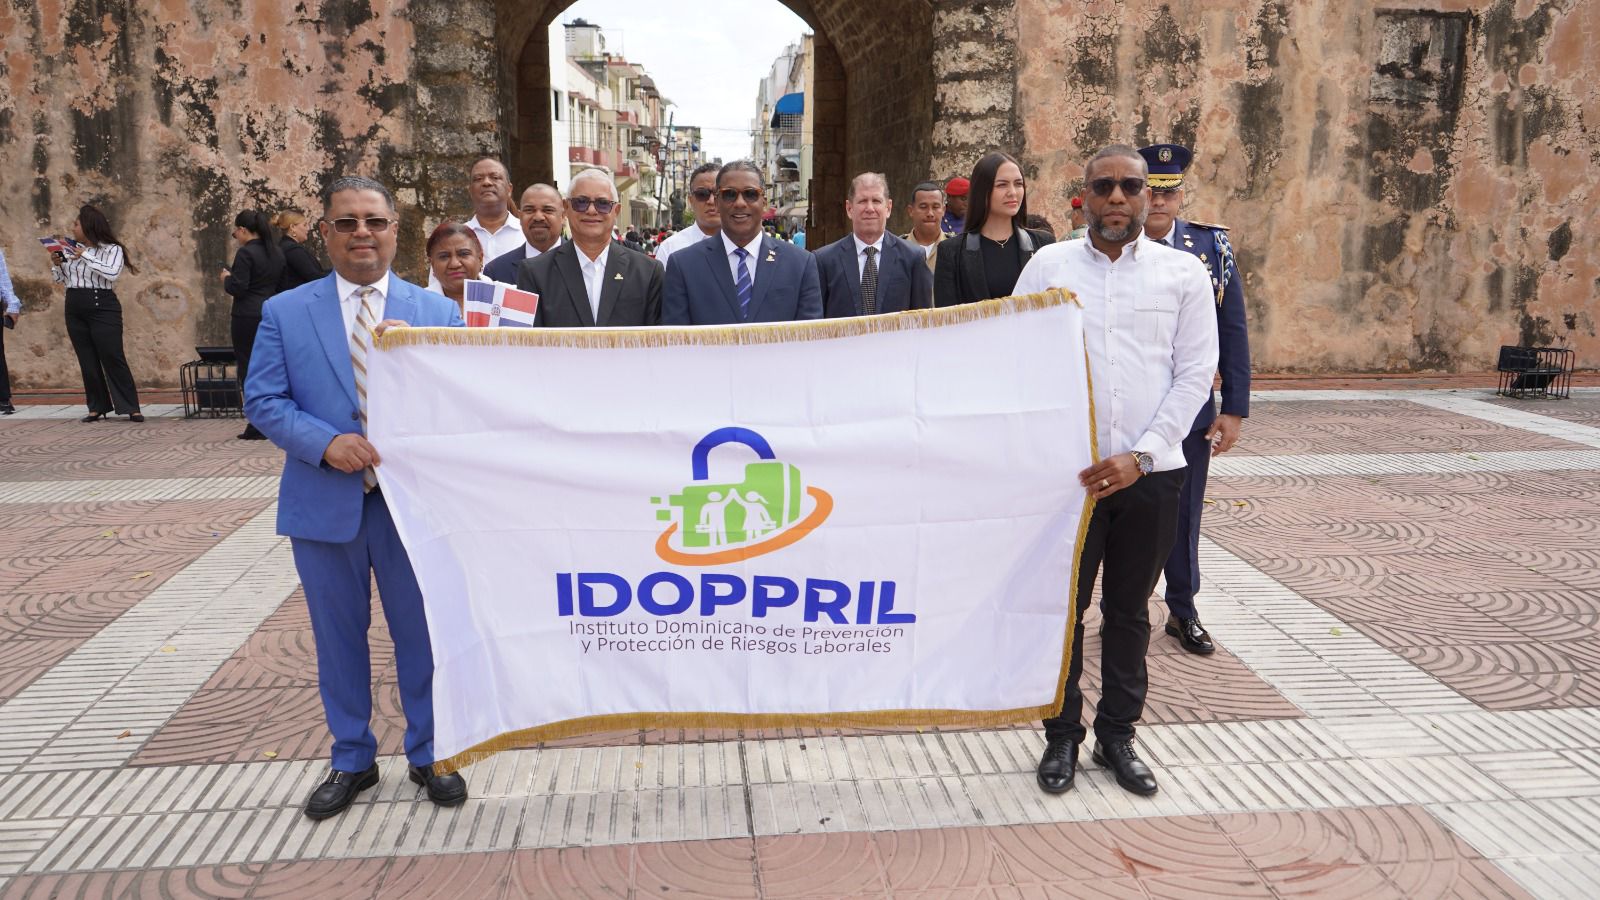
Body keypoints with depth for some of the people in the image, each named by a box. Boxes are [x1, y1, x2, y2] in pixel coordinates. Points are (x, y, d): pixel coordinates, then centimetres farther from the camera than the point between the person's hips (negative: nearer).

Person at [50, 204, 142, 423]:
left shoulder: (112, 249, -2)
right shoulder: (71, 249, 10)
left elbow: (111, 274, -18)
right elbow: (59, 279, 18)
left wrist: (86, 257, -17)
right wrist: (56, 264, -1)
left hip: (102, 307, -5)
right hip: (74, 309, 5)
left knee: (113, 358, -8)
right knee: (87, 361, 6)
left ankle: (131, 408, -7)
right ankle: (97, 407, 12)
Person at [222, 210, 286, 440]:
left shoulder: (246, 253, -12)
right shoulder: (277, 252, 11)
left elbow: (238, 288, -16)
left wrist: (227, 278, 4)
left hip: (248, 317, -7)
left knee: (249, 368, 0)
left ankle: (258, 427, 1)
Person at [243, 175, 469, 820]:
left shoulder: (437, 311, 2)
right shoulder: (285, 313, 3)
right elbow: (263, 401, -1)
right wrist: (325, 442, -18)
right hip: (324, 504, 1)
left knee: (422, 633, 9)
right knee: (338, 636, 14)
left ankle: (428, 754, 29)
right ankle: (352, 760, 32)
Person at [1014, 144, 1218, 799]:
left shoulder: (1183, 272, 4)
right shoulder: (1048, 265, 3)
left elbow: (1195, 373, 1)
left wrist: (1141, 456, -9)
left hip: (1149, 471, 1)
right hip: (1067, 467, 0)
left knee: (1129, 610, 12)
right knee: (1065, 605, 7)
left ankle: (1118, 734, 27)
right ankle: (1063, 736, 22)